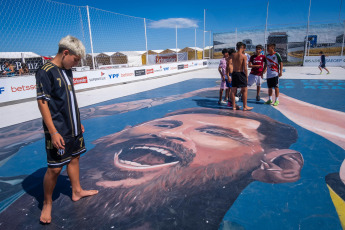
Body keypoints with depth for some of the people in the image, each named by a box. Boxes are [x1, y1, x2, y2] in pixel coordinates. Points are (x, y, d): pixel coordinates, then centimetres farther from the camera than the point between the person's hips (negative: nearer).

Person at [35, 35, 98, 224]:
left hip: (73, 128, 8)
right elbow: (42, 102, -18)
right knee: (55, 168, -1)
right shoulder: (45, 72, -15)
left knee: (74, 158, 18)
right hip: (58, 131, -8)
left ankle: (77, 191, 36)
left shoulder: (66, 71, 11)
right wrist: (53, 132, -22)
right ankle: (47, 204, 20)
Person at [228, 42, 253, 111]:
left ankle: (233, 106, 17)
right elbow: (245, 68, -12)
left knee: (233, 90, 10)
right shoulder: (243, 56, -9)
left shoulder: (232, 55, 3)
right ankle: (245, 106, 8)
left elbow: (229, 65, -1)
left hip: (234, 73, 5)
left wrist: (231, 73, 11)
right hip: (241, 73, -5)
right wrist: (246, 76, -4)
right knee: (245, 90, 5)